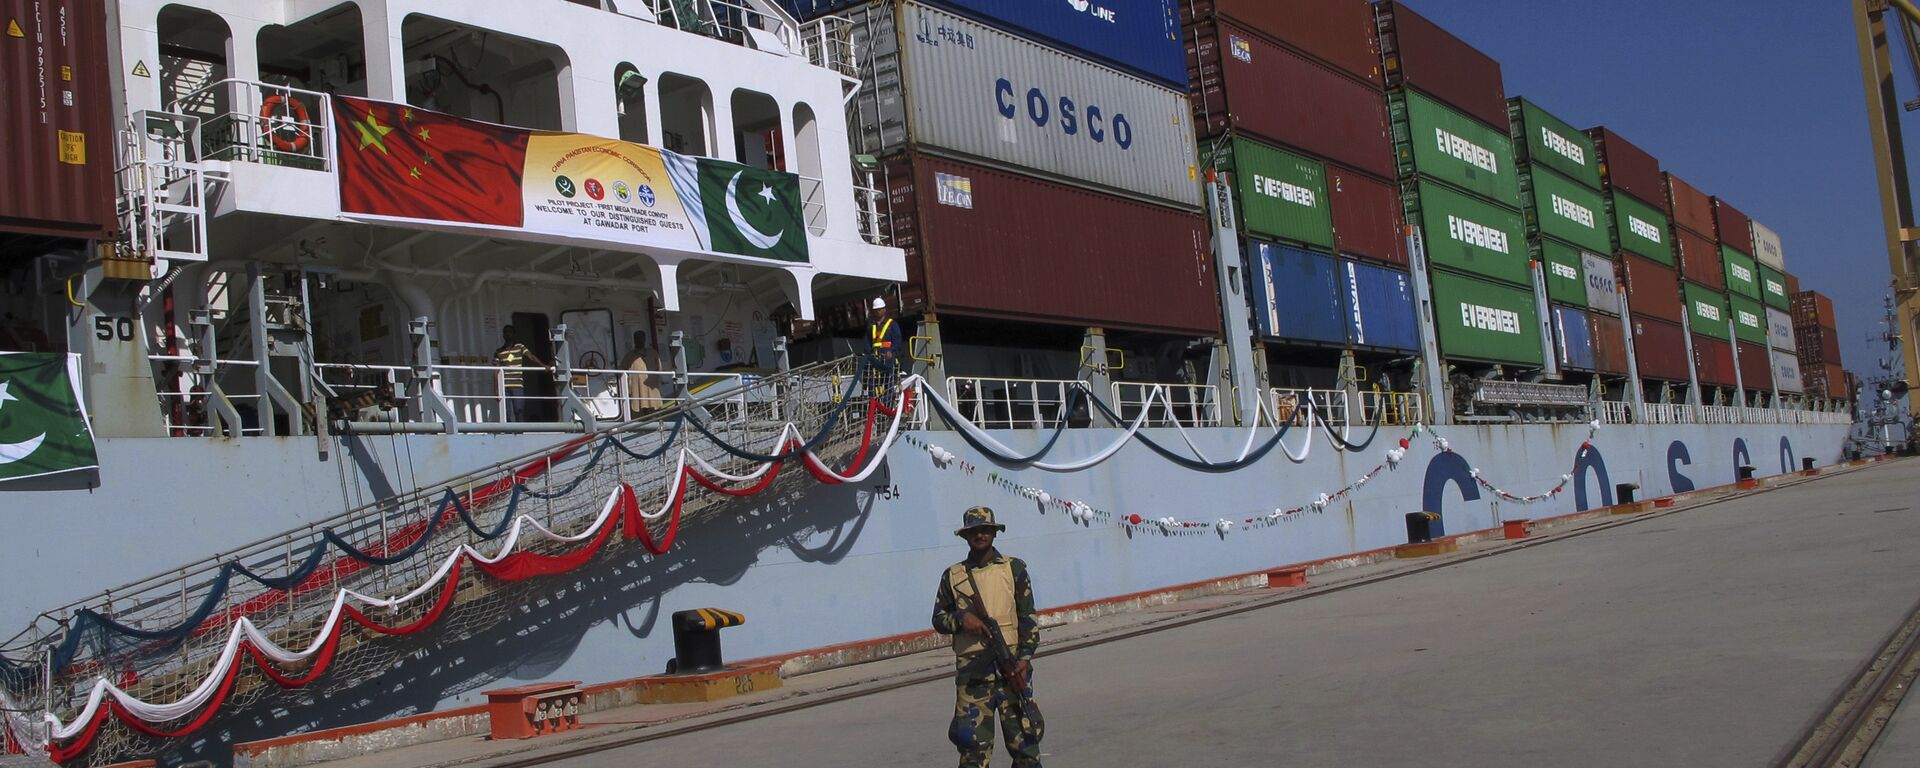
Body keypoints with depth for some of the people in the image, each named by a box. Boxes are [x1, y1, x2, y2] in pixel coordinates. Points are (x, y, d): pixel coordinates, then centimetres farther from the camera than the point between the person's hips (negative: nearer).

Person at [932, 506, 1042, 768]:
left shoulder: (1014, 568, 7)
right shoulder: (952, 576, 10)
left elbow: (1028, 617, 4)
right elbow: (938, 619, 13)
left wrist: (1025, 655, -7)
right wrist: (961, 618, -7)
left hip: (1012, 667, -1)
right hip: (971, 670, 1)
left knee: (1023, 738, -1)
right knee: (973, 745, -1)